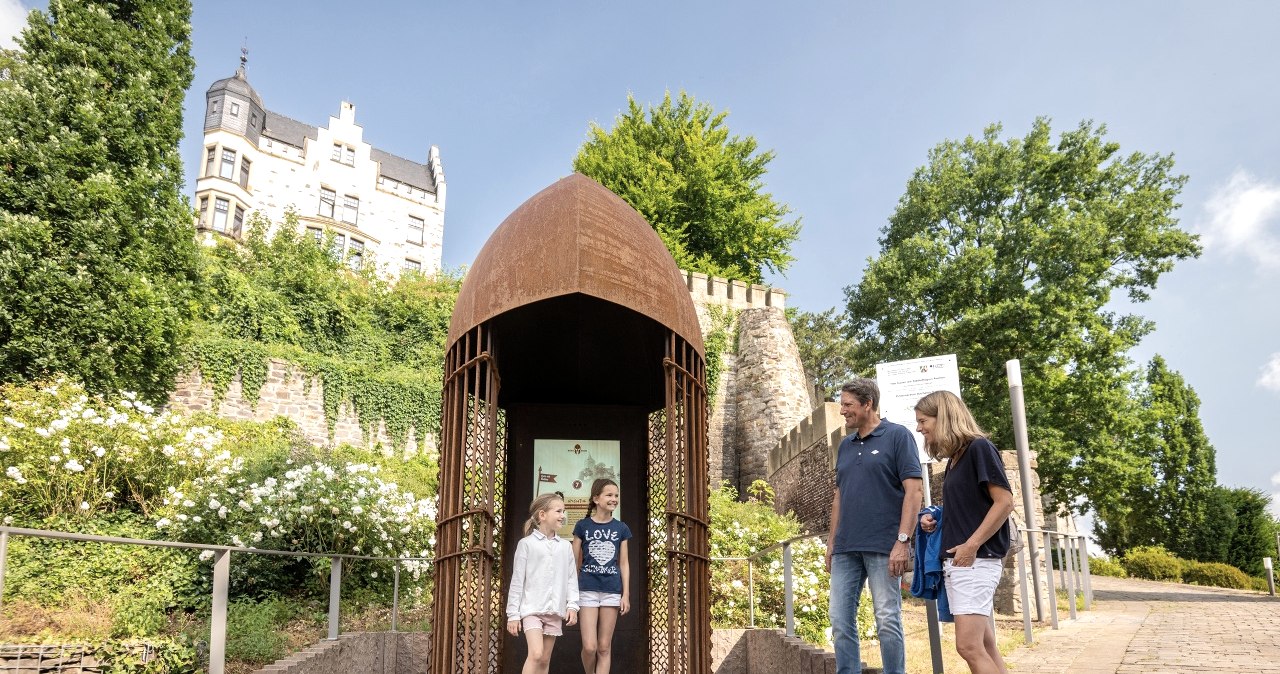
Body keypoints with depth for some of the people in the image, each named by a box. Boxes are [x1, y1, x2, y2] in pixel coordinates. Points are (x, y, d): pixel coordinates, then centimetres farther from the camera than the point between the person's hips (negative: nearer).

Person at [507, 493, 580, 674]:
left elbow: (571, 578, 10)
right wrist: (513, 614, -4)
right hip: (532, 608, -4)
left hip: (555, 610, 4)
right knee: (536, 654, -19)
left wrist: (572, 605, -4)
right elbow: (517, 580, -1)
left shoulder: (565, 546, 10)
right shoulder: (526, 544, -1)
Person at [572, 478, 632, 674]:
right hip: (587, 590, -2)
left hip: (612, 591, 2)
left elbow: (624, 563, 8)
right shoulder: (582, 525, 1)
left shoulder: (621, 528, 6)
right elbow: (574, 562, 4)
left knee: (604, 647, 4)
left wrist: (626, 594, 2)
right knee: (589, 646, -8)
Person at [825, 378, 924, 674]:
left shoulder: (897, 436, -3)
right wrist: (831, 541, 14)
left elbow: (914, 489, -10)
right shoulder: (845, 445, 16)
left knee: (887, 620, -1)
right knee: (840, 621, 4)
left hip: (882, 546, -6)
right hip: (846, 548, 6)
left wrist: (903, 541, -17)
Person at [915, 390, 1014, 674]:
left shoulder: (979, 448, -9)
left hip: (976, 560, -9)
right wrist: (936, 521, 7)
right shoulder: (953, 460, 17)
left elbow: (1005, 502, -15)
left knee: (968, 645, -14)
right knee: (985, 645, 9)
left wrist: (971, 546, -20)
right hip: (955, 562, 9)